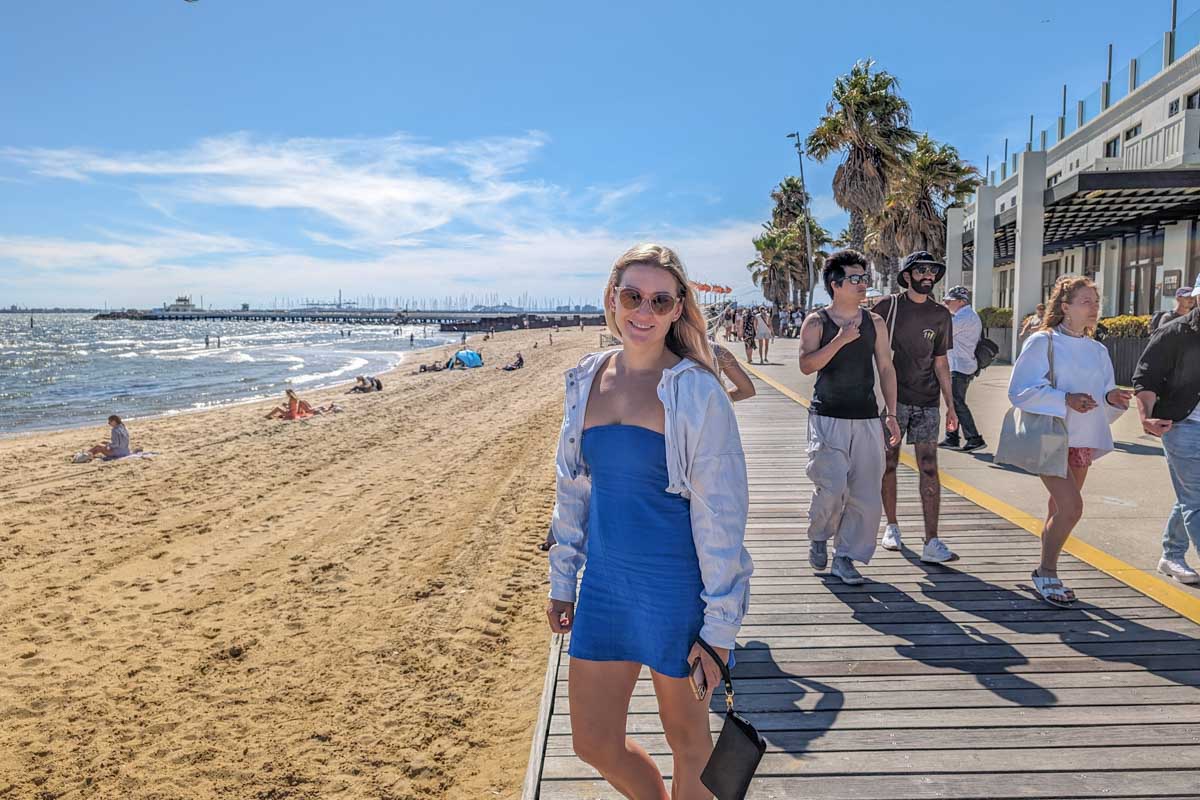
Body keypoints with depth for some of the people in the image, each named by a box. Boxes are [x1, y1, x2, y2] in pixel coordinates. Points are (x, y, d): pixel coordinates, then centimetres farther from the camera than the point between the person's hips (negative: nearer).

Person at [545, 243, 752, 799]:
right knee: (593, 743, 16)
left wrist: (720, 624, -12)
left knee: (686, 738, 15)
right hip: (604, 583, 5)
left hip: (676, 587, -5)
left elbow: (720, 513, -12)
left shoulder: (695, 390, -13)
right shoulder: (586, 380, 3)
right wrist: (562, 580, 13)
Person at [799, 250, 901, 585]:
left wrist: (891, 413, 7)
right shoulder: (817, 322, -2)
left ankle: (845, 557, 17)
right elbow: (806, 365, -15)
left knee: (865, 494, 2)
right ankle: (818, 537, 15)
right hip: (827, 419, -4)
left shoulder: (874, 322, 8)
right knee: (832, 487, -15)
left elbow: (886, 368, 11)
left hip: (866, 420, 4)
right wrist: (840, 340, -22)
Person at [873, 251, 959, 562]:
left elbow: (941, 362, 14)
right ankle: (891, 526, 25)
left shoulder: (940, 315, 9)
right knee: (888, 465, 6)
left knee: (929, 469, -3)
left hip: (927, 402, 2)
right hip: (891, 399, -2)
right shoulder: (888, 306, -1)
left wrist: (950, 405, 11)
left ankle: (932, 543, -4)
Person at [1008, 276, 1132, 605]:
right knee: (1071, 507, -15)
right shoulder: (1043, 342, -8)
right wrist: (1065, 400, -21)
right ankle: (1046, 572, 4)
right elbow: (1019, 391, -13)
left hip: (1082, 441, 6)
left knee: (1060, 510, 12)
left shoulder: (1098, 350, 11)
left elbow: (1103, 394, 16)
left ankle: (1047, 576, 25)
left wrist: (1112, 398, -7)